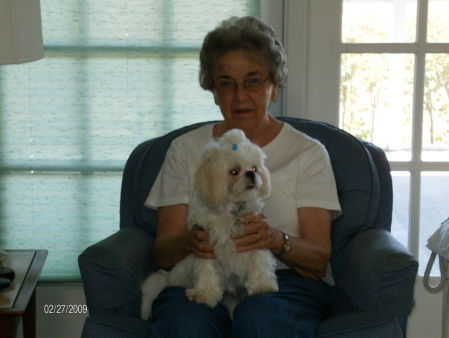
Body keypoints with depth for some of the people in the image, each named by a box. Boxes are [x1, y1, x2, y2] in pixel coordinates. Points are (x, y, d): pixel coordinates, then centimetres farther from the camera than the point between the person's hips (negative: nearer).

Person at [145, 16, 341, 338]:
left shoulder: (308, 152, 9)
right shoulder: (186, 150, 14)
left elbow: (319, 261, 1)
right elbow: (163, 254, 7)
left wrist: (277, 241, -22)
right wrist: (190, 242, -18)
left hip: (283, 279, 0)